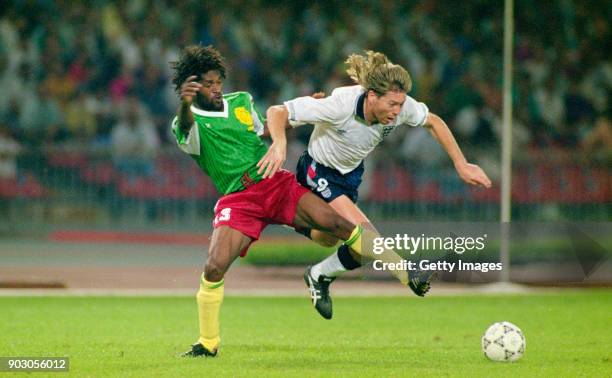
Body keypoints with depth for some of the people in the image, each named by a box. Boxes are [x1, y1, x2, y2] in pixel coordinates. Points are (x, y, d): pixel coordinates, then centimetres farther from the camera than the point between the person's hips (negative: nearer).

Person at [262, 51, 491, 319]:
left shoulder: (401, 106, -23)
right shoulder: (340, 105, -37)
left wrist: (461, 165, -4)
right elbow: (277, 112, -34)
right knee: (360, 229, -25)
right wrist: (279, 144, -54)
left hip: (351, 174, 6)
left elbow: (434, 123, -1)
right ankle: (406, 274, -14)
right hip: (319, 173, -6)